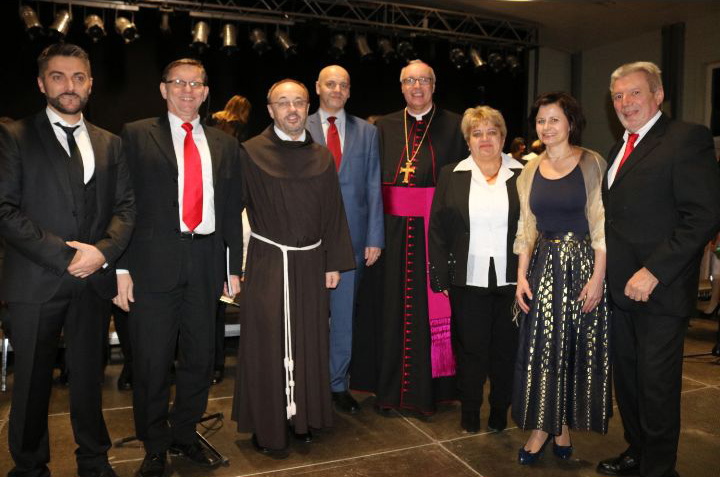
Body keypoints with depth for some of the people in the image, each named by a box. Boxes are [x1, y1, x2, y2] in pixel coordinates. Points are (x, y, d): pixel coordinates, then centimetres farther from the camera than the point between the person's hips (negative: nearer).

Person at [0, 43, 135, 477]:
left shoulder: (110, 144, 12)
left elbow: (126, 206, 7)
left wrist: (104, 250, -11)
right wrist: (63, 254, -15)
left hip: (94, 279, 3)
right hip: (36, 281, -3)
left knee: (90, 376, 13)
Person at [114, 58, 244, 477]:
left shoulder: (225, 144, 13)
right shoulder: (136, 135, 2)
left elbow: (233, 209, 12)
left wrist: (235, 268, 9)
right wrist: (122, 268, -9)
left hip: (207, 262, 4)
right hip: (155, 262, -3)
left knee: (200, 357, 12)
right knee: (152, 360, 5)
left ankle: (185, 435, 33)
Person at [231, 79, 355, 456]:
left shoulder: (321, 157, 6)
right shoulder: (251, 153, -4)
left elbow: (333, 213, 8)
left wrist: (334, 263, 5)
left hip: (310, 263, 4)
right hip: (267, 263, -3)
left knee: (308, 340, 12)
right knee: (267, 343, 4)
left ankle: (303, 417, 31)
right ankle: (267, 428, 20)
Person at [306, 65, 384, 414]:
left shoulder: (367, 132, 9)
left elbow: (373, 187, 5)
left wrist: (374, 238, -1)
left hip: (352, 236, 2)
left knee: (344, 313, 10)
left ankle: (338, 383, 25)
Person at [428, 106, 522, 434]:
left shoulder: (523, 176, 4)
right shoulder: (451, 176, 5)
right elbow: (438, 230, 3)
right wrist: (439, 278, -2)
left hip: (511, 280, 0)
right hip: (468, 280, 0)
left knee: (506, 348, 9)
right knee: (470, 348, 8)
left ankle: (500, 411, 29)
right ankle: (469, 412, 26)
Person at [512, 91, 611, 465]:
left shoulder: (592, 164, -4)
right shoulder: (530, 171, 8)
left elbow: (603, 225, -8)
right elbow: (526, 227, 8)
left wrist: (597, 277, -15)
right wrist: (521, 275, 0)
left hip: (584, 264, -3)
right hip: (543, 266, 3)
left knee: (580, 348, 6)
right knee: (541, 347, 4)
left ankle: (564, 426, 23)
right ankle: (544, 426, 18)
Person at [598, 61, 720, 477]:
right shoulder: (621, 147, 15)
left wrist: (653, 272, -21)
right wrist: (606, 272, 7)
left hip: (659, 291, -7)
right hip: (622, 288, 8)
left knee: (657, 386, 5)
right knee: (627, 378, 18)